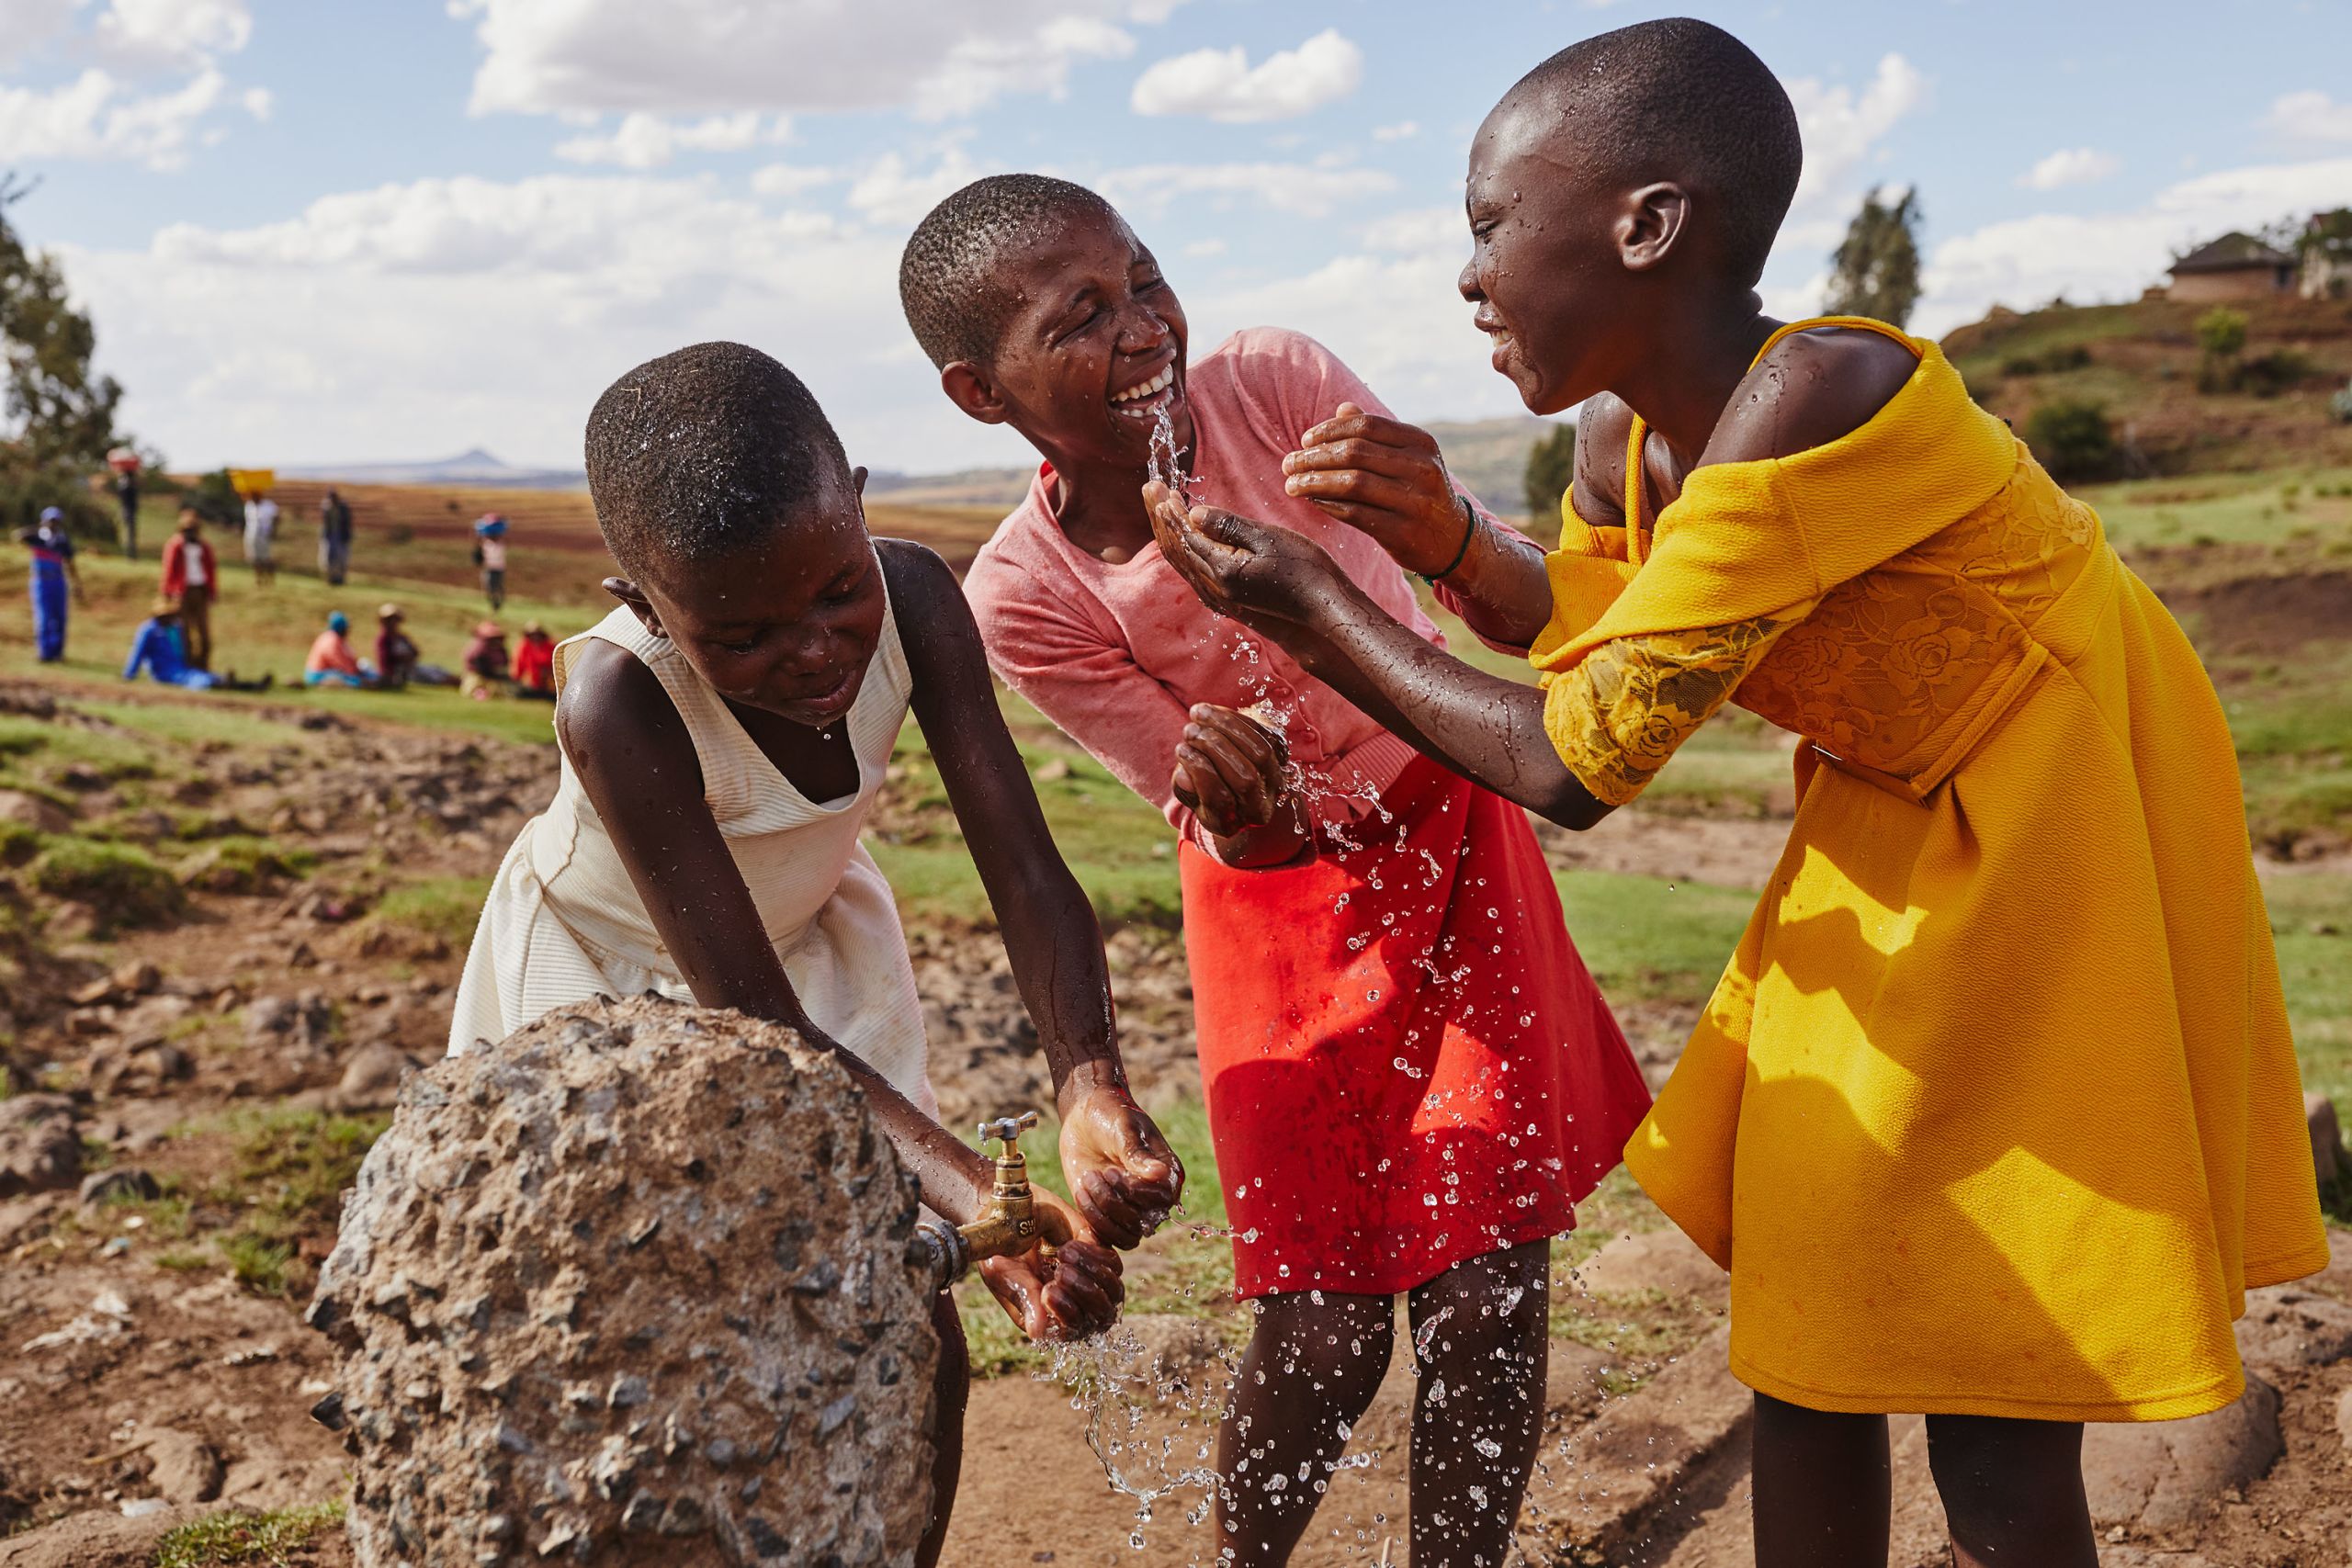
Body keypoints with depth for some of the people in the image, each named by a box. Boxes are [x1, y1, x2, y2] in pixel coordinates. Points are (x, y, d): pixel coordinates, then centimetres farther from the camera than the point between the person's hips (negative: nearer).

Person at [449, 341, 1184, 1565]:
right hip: (608, 976, -3)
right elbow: (758, 1028, -35)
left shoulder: (909, 598, -27)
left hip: (812, 938, 4)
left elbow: (1026, 873, -27)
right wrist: (976, 1201, -47)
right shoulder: (616, 701, -37)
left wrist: (1093, 1089, -44)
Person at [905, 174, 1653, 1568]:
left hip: (1450, 831, 1)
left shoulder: (1275, 382, -19)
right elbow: (1241, 837, -16)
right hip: (1285, 899, -1)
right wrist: (1247, 811, -39)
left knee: (1486, 1305, -5)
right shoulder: (1023, 597, -21)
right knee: (1324, 1330, -2)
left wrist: (1443, 523, -38)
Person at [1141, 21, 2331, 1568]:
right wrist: (1440, 532, -5)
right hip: (1882, 849, 8)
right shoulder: (1621, 439, -6)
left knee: (1994, 1433, 1)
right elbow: (1592, 643, 11)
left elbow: (1577, 764, -31)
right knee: (1805, 1340, 13)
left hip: (2058, 847, -8)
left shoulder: (1816, 400, -32)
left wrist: (1318, 602, -20)